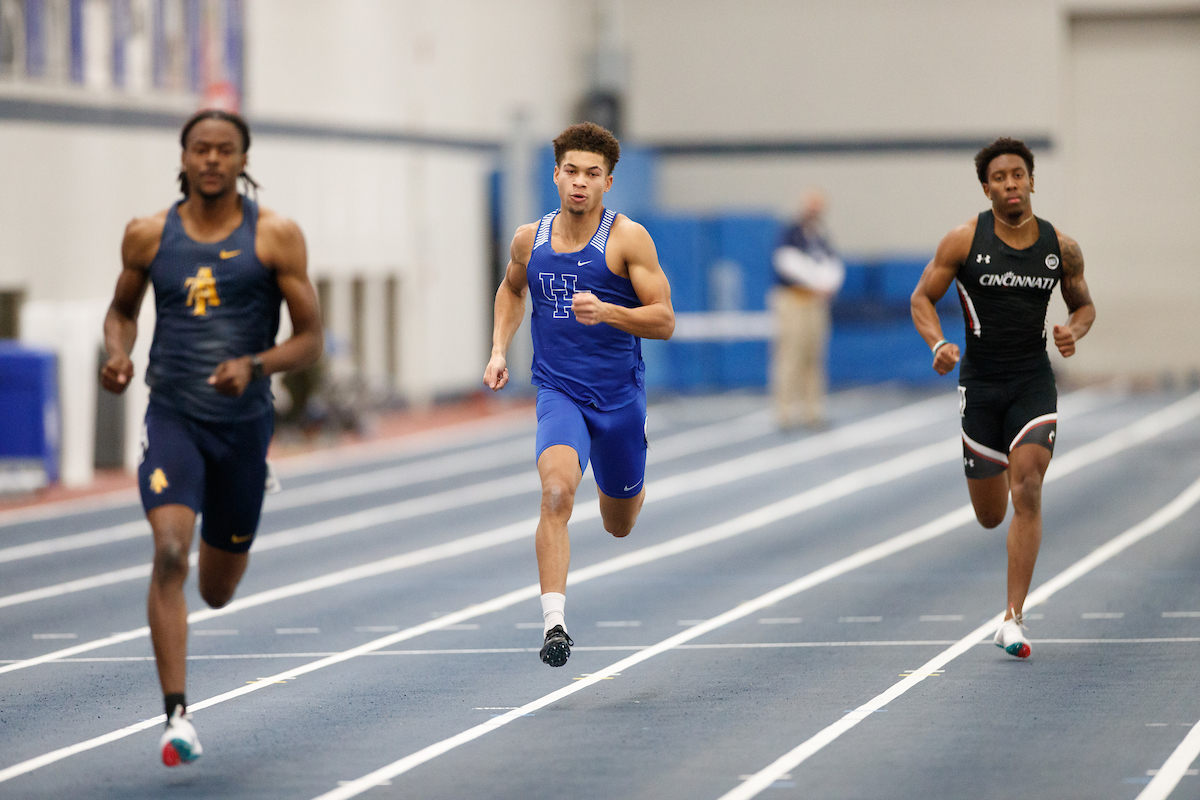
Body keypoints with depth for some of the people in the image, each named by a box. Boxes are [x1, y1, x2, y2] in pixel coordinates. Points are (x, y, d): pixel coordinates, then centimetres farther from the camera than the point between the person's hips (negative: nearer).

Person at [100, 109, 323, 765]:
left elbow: (310, 340, -2)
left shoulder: (275, 237, -4)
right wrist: (117, 355, -4)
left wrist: (255, 366, -21)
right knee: (169, 555, -23)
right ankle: (176, 716, -22)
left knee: (217, 591, 13)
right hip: (172, 418, 0)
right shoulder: (149, 236, 1)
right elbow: (122, 308, 18)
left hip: (244, 423, 0)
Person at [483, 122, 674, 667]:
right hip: (559, 392, 0)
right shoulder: (530, 239, 2)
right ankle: (554, 620, -30)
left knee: (619, 525, 16)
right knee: (557, 491, -27)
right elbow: (511, 290, 24)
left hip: (619, 395, 0)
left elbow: (664, 321, -9)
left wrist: (606, 311, -26)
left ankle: (622, 487, 55)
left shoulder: (628, 239, -8)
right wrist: (499, 350, 10)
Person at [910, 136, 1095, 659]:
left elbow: (1084, 304, 15)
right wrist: (938, 344, -17)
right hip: (980, 382, 0)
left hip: (1034, 383, 0)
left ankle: (1012, 621, -14)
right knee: (990, 516, 7)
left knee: (1027, 493, -17)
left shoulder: (1061, 248, 0)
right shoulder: (964, 241, -6)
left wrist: (1074, 330, -8)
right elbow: (922, 298, 2)